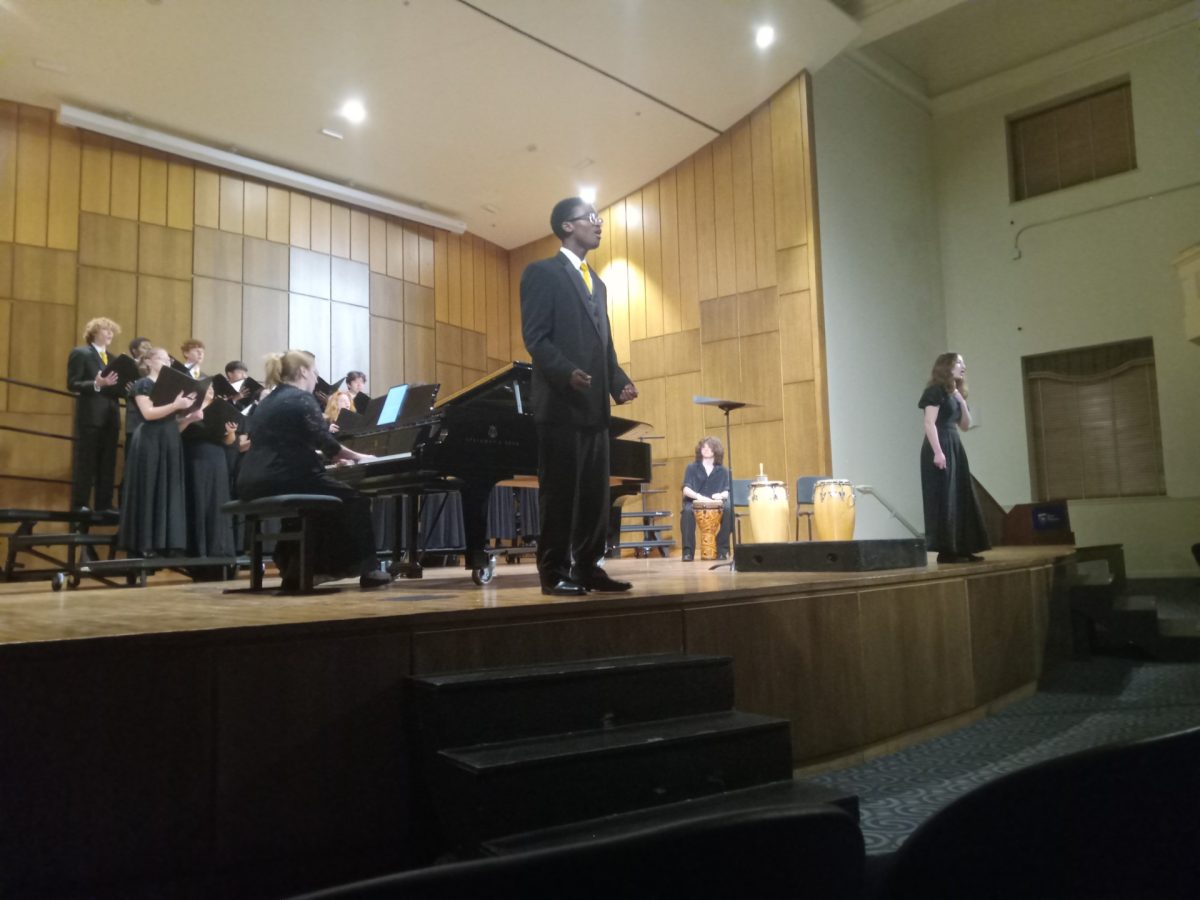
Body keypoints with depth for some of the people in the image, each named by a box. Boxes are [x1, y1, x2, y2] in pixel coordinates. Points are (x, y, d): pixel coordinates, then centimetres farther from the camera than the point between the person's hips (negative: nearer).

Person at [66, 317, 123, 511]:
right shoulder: (80, 353, -1)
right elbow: (72, 384, -10)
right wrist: (96, 384, -24)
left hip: (111, 416, 7)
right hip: (90, 415, -6)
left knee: (108, 463, 6)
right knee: (85, 461, -3)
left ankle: (104, 504, 11)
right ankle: (80, 504, 2)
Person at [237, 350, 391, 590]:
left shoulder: (268, 401, 23)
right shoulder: (302, 398, -4)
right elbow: (326, 443, -10)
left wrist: (334, 458, 33)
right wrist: (357, 457, 8)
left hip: (254, 483, 9)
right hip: (281, 480, -9)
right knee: (355, 500, 7)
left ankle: (296, 569, 25)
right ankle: (367, 569, 9)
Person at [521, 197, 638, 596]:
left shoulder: (597, 283, 24)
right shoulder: (542, 272, 0)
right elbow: (535, 337, -10)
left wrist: (620, 383, 5)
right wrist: (568, 373, -25)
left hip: (595, 404, 7)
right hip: (561, 403, -7)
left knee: (595, 493, 6)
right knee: (559, 492, -4)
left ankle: (588, 568, 13)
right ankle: (554, 572, 4)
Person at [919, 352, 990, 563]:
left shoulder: (954, 393, 20)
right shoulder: (936, 391, -7)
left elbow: (965, 425, 20)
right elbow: (930, 423, -16)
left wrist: (962, 401, 7)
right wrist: (938, 452, -24)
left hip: (955, 447, 9)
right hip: (940, 447, -9)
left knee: (961, 497, 8)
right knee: (944, 497, -10)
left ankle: (962, 548, 12)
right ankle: (946, 550, -8)